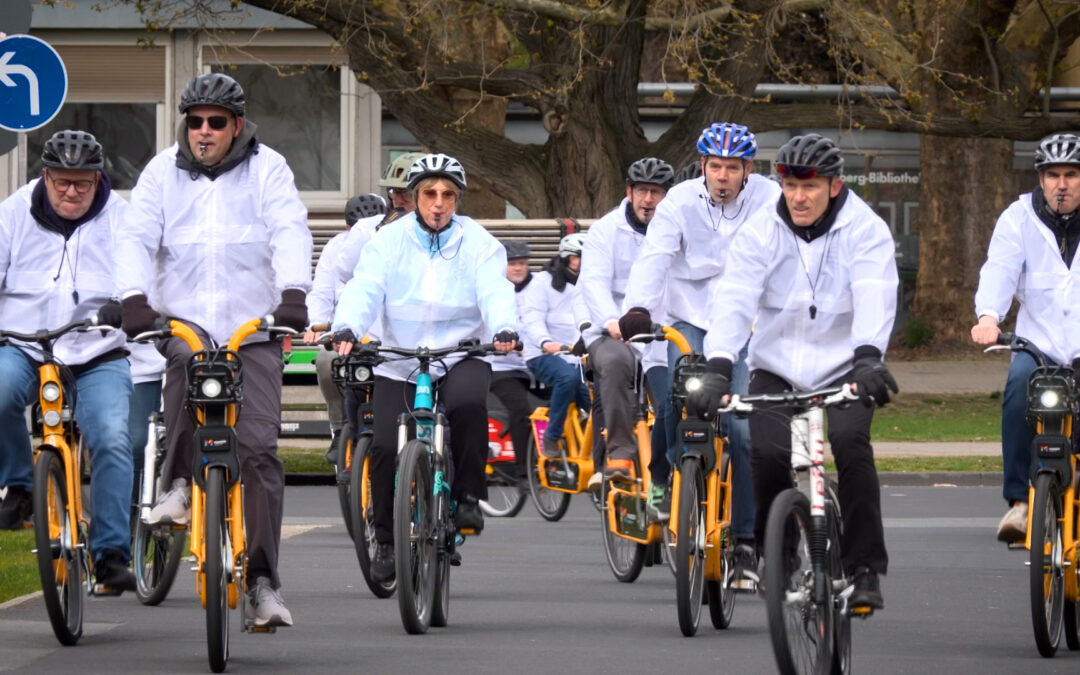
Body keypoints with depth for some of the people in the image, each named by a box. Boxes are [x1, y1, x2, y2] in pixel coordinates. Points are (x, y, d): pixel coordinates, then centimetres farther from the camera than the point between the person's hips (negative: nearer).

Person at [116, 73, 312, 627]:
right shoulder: (163, 171, 10)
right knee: (185, 358, -36)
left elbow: (291, 232, -8)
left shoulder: (267, 169, 6)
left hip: (254, 327, -1)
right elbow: (136, 237, 0)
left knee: (258, 446, -9)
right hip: (185, 319, 1)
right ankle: (180, 485, -19)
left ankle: (262, 580, -7)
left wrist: (293, 293, -26)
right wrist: (134, 299, -18)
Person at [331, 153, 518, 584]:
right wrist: (346, 329, -32)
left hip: (461, 357, -1)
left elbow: (495, 291, -13)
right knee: (386, 447, -12)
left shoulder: (478, 244, 1)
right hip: (399, 361, 1)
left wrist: (504, 329, -35)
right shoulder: (389, 241, 1)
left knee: (468, 403, -34)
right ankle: (386, 539, 8)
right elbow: (364, 289, -11)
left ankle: (468, 497, -15)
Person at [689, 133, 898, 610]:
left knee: (850, 444, -27)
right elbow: (734, 298, -16)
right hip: (776, 369, 1)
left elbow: (875, 296, -24)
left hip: (842, 369, -1)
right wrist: (718, 366, -32)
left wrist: (868, 356, -43)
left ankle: (864, 568, -15)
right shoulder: (761, 231, -4)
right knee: (768, 453, -22)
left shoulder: (865, 231, -8)